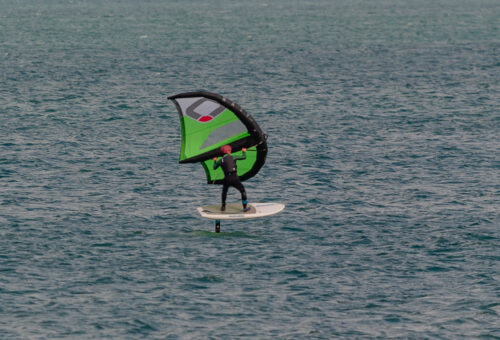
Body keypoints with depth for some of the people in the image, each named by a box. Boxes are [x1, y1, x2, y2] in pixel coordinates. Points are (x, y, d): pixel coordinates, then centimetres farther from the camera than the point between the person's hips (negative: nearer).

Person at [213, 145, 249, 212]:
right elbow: (244, 157, 10)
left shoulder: (220, 160, 7)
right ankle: (245, 207, 7)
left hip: (227, 179, 2)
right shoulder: (233, 157, 2)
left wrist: (215, 161, 42)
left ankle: (223, 206, 29)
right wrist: (244, 151, 30)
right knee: (243, 191, 11)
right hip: (234, 178, -2)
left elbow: (214, 167, 23)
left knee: (224, 192, 29)